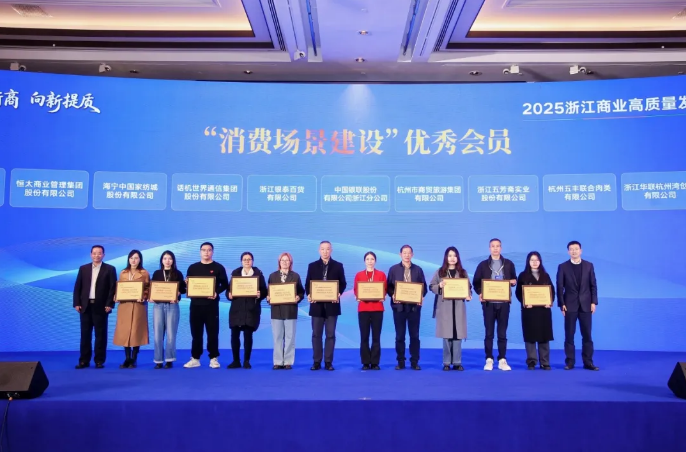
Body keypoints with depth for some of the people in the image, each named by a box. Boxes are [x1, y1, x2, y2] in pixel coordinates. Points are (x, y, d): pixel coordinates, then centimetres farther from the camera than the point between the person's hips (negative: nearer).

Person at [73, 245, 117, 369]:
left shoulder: (110, 269, 1)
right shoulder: (83, 268, 10)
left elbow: (113, 288, -4)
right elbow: (77, 287, 8)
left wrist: (109, 304, -11)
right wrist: (77, 303, -1)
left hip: (101, 306, -3)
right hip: (85, 306, 3)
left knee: (100, 334, 2)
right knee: (85, 334, 6)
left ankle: (99, 361, 8)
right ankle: (84, 360, 13)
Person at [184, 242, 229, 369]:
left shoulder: (218, 268, 3)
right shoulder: (193, 267, 11)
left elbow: (225, 284, 1)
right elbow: (187, 284, 13)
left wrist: (216, 292, -16)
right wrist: (187, 284, -10)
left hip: (211, 304, -2)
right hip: (196, 304, 2)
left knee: (212, 332, 0)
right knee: (196, 332, 6)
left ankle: (213, 358, 8)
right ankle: (195, 359, 14)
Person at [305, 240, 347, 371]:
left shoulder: (338, 266, 5)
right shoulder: (312, 266, 7)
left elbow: (343, 283, 4)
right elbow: (308, 284, 6)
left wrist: (338, 294, -15)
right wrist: (309, 295, -13)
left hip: (332, 304, -1)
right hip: (317, 304, 1)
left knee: (330, 335, 3)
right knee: (316, 334, 4)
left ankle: (328, 362, 10)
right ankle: (316, 362, 11)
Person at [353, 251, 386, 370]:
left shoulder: (381, 274, 7)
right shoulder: (359, 275, 7)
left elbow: (384, 290, 6)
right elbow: (356, 290, 7)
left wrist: (382, 297, -14)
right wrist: (358, 297, -13)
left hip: (377, 308, 0)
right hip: (363, 308, 0)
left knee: (376, 336, 1)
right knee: (364, 336, 0)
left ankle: (375, 362, 7)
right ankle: (365, 362, 7)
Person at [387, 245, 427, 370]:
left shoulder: (418, 269, 8)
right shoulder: (393, 269, 6)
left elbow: (424, 286, 6)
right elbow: (389, 286, 4)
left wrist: (421, 296, -13)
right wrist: (392, 295, -15)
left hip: (414, 306, 0)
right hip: (399, 305, 0)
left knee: (414, 335, 5)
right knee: (400, 335, 5)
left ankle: (414, 362, 12)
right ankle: (400, 362, 12)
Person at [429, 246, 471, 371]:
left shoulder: (463, 272, 9)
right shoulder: (440, 272, 5)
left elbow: (468, 287, 10)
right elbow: (431, 286, 4)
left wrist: (468, 295, -9)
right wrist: (439, 286, -15)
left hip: (458, 307, 2)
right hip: (444, 307, -1)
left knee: (458, 334, 0)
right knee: (446, 335, -1)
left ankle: (457, 362, 8)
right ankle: (446, 363, 7)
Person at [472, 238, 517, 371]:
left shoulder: (508, 264, 8)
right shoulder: (483, 265, 4)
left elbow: (514, 279, 15)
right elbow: (476, 283, 4)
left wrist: (513, 281, -8)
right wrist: (480, 293, -13)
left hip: (503, 303, 1)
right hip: (488, 303, -1)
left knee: (502, 333, 5)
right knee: (489, 332, 3)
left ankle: (502, 360, 11)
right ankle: (489, 360, 9)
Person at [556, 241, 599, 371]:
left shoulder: (589, 265, 7)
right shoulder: (563, 267, 2)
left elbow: (593, 285, 6)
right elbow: (560, 287, -1)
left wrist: (593, 302, -2)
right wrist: (561, 304, -7)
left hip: (586, 304, 1)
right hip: (570, 305, -1)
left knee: (587, 334, 3)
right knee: (569, 334, 2)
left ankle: (588, 362, 9)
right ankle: (570, 361, 8)